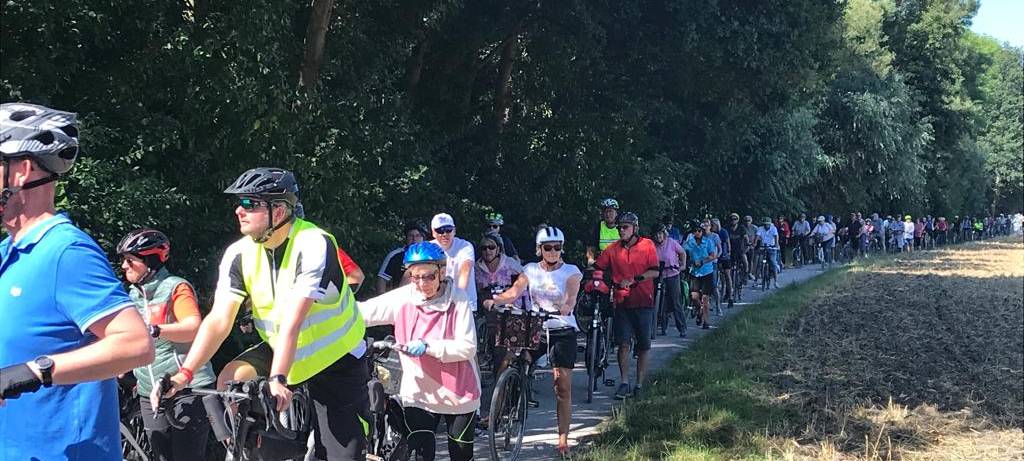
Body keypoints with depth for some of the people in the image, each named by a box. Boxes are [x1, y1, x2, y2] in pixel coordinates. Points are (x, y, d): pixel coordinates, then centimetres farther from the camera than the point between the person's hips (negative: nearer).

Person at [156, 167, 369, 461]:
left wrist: (277, 380, -41)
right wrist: (184, 374, -27)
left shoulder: (314, 246, -26)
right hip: (278, 349, 5)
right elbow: (219, 320, -16)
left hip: (335, 359, -5)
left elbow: (292, 321, -34)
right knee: (229, 380, -18)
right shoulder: (239, 254, -10)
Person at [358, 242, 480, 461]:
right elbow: (362, 312, -11)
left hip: (458, 392, -1)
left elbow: (467, 347, -18)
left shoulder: (458, 299, -15)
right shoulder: (402, 298, -9)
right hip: (419, 392, 1)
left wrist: (428, 346, -29)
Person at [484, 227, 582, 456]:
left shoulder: (571, 271, -2)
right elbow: (514, 292, -9)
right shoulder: (531, 270, 5)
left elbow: (571, 295, -20)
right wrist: (494, 300, -29)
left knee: (563, 388, -4)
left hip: (562, 331, -3)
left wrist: (567, 306, -43)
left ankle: (563, 440, 2)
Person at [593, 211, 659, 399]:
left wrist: (634, 280, -19)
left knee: (643, 347, 5)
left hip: (643, 301, -1)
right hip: (622, 302, 1)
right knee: (623, 343, -7)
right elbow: (597, 267, 3)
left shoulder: (647, 245, 0)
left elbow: (654, 272, -7)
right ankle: (624, 384, -3)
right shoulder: (613, 249, 5)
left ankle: (639, 385, 15)